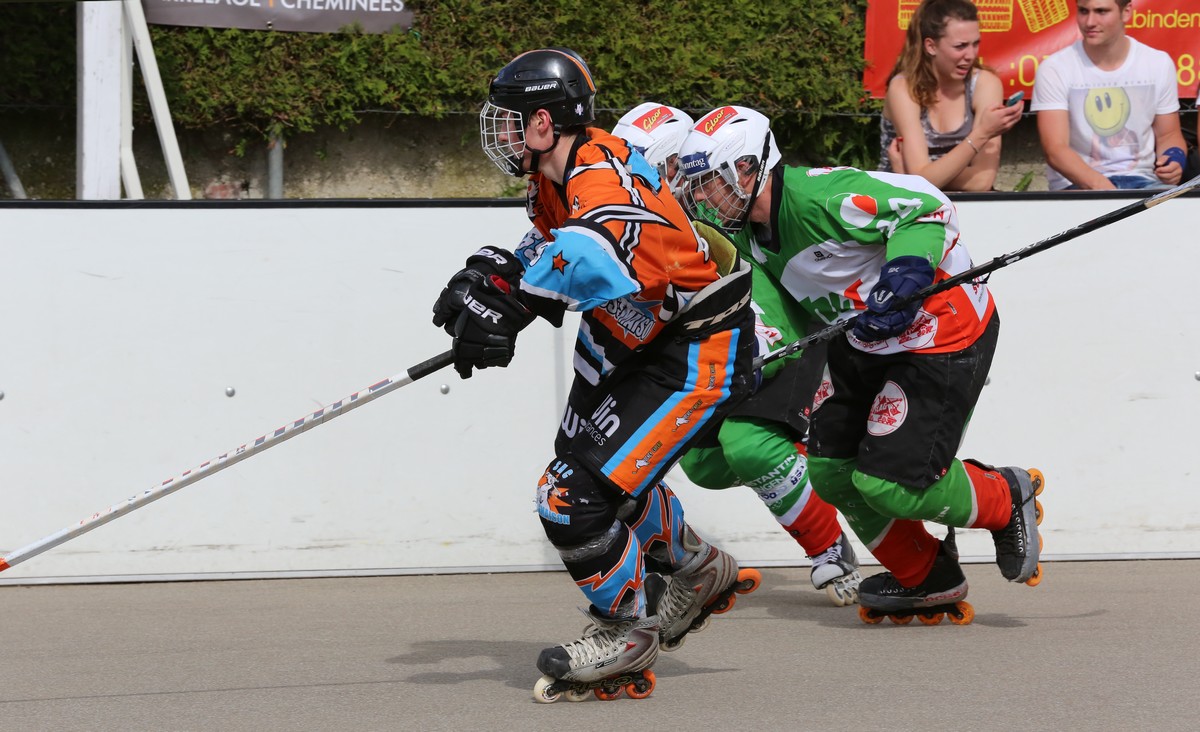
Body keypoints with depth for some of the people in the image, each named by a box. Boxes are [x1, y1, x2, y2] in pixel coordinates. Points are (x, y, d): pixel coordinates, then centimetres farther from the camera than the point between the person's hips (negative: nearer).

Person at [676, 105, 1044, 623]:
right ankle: (926, 580, 21)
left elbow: (928, 209, -29)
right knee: (831, 468, 5)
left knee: (888, 481, -13)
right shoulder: (753, 230, 2)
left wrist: (906, 274, -42)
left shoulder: (819, 197, -27)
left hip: (947, 329, -10)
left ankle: (1007, 499, 14)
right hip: (866, 339, 10)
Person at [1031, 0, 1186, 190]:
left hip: (1140, 181, 3)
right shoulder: (1054, 69, -7)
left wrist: (1174, 158, -9)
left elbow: (1168, 135, 16)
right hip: (1077, 184, -3)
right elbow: (1055, 150, -15)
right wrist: (1098, 185, -33)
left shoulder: (1159, 64, 3)